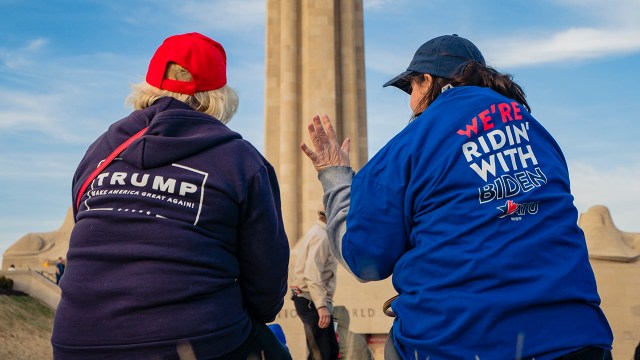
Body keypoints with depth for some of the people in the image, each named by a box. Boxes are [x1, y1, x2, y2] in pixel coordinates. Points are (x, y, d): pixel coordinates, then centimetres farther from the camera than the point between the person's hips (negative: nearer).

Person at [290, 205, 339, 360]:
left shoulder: (321, 232, 16)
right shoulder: (321, 235, -16)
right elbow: (313, 274, -26)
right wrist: (321, 305, -31)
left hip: (312, 300, 10)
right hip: (312, 301, -10)